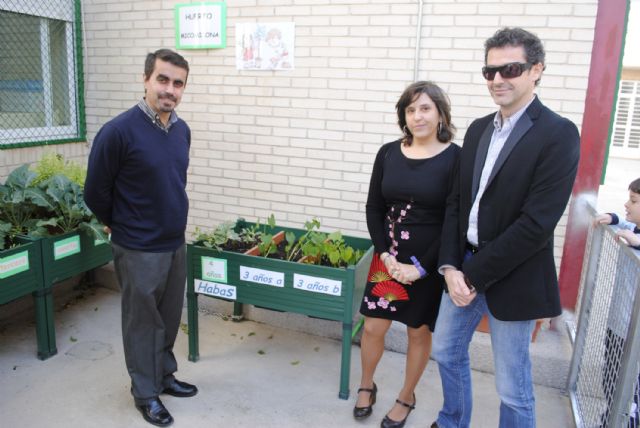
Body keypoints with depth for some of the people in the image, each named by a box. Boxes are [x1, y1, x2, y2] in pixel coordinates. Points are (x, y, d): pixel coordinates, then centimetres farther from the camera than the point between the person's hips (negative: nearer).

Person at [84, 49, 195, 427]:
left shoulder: (182, 130, 2)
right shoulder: (119, 131, -19)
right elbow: (95, 193, -9)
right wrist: (125, 227, 4)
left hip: (176, 244, 6)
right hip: (139, 251, -6)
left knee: (170, 318, 19)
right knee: (143, 322, 10)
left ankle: (165, 376, 40)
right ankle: (146, 393, 29)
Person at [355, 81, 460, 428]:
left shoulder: (455, 158, -11)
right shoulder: (388, 153, 0)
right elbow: (374, 209, 3)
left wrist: (422, 266, -14)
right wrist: (386, 255, -8)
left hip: (430, 263, -3)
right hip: (389, 258, 3)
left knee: (419, 332, 13)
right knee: (373, 327, 10)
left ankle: (406, 399, 36)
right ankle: (366, 386, 38)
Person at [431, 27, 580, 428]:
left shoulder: (559, 134, -14)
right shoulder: (478, 129, 7)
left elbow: (538, 221, -20)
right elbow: (457, 200, 6)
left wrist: (476, 275, -17)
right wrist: (450, 266, -5)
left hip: (512, 279, -6)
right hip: (465, 268, 7)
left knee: (513, 387, 9)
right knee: (447, 352, 21)